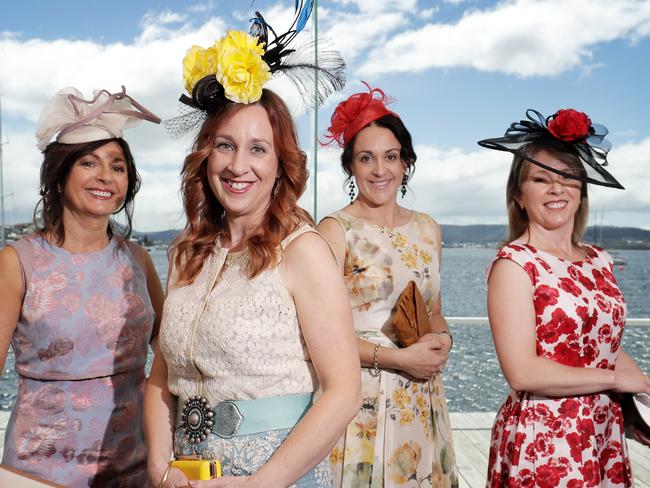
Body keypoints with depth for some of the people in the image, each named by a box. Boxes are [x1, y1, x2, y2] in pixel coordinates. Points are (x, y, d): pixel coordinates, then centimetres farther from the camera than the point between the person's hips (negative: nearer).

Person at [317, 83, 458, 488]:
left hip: (423, 402, 5)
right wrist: (395, 357, -17)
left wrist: (443, 341, -4)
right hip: (360, 399, -5)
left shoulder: (427, 229, 8)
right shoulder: (336, 229, -9)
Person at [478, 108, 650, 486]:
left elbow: (609, 348, 15)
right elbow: (523, 372, -21)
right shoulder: (514, 263, -15)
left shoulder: (600, 261, 5)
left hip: (606, 438, 6)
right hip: (542, 443, -6)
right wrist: (615, 379, -11)